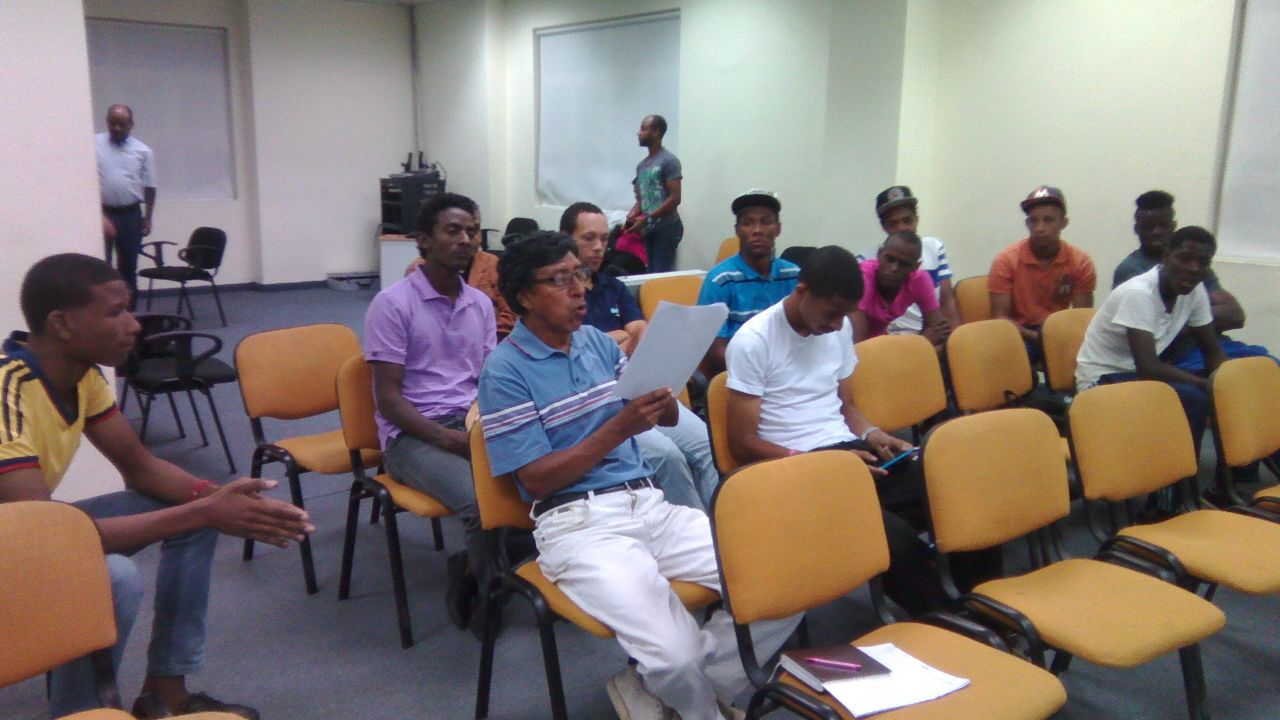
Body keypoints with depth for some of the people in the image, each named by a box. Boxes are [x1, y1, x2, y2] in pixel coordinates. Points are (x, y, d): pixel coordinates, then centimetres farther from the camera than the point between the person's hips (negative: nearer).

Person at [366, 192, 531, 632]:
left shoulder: (481, 304, 12)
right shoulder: (392, 305, -6)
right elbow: (388, 400, -9)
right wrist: (449, 438, -22)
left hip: (476, 424, 6)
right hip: (413, 435, -6)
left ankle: (474, 569, 0)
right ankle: (488, 590, 0)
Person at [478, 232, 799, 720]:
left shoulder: (598, 341, 14)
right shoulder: (504, 370, -6)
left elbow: (668, 418, 18)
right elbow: (536, 479, -10)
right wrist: (619, 428, -17)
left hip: (649, 505, 7)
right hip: (577, 523, -6)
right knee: (676, 651, -27)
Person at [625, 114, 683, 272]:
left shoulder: (669, 161, -8)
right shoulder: (641, 165, 15)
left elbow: (675, 198, -14)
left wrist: (647, 219, -17)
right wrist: (632, 215, -2)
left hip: (667, 228, -7)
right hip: (649, 230, 7)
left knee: (661, 273, -11)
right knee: (652, 272, 8)